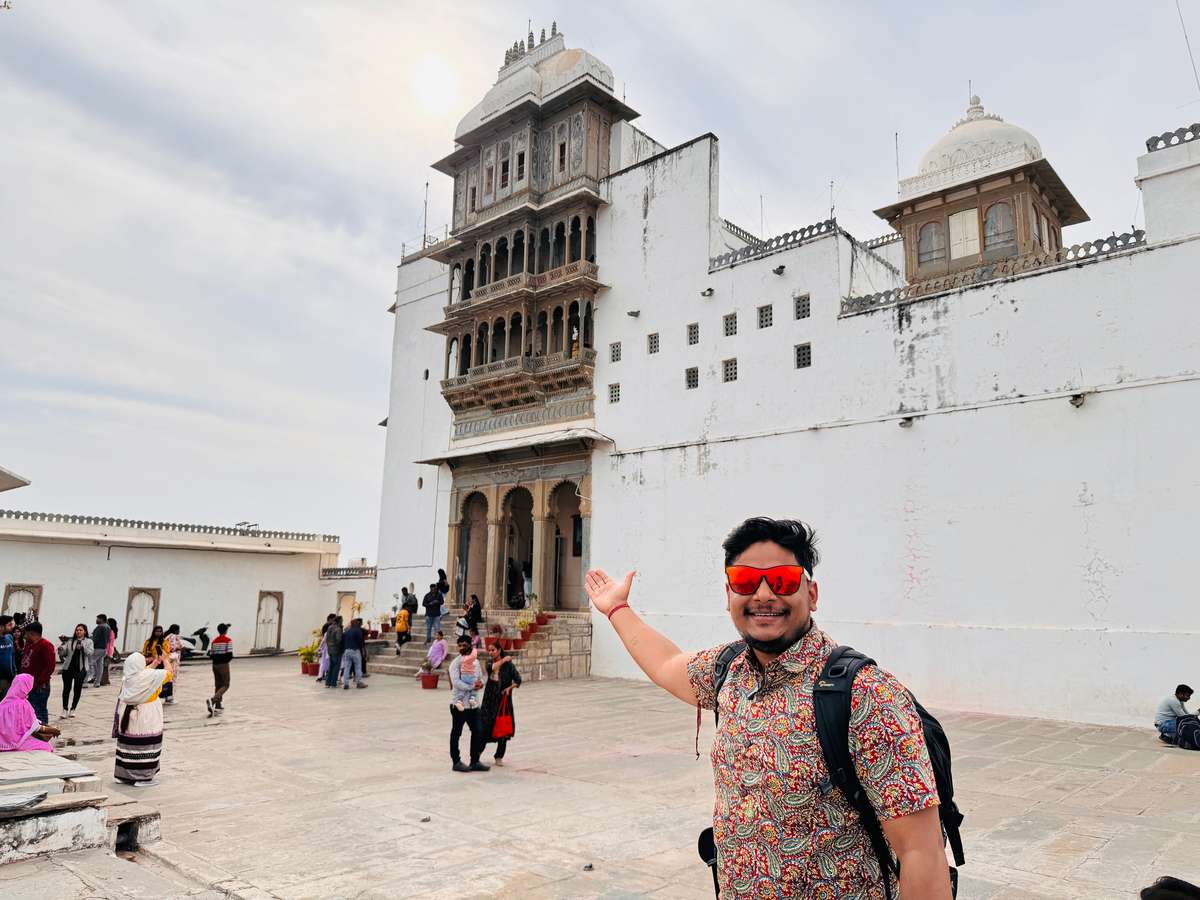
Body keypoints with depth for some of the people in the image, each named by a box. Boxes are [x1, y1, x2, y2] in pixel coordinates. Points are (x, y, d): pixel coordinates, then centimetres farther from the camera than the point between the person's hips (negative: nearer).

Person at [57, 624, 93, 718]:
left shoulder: (88, 641, 3)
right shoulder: (70, 641, 6)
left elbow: (91, 653, -11)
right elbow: (62, 652, 0)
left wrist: (82, 646, -26)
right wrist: (61, 646, -21)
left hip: (81, 669, -1)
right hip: (68, 668, 1)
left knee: (77, 689, 6)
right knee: (67, 689, 0)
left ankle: (72, 709, 19)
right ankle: (65, 709, 9)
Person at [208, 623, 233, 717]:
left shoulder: (214, 641, 8)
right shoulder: (228, 640, -9)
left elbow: (211, 655, 6)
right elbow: (229, 654, -15)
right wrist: (226, 660, 5)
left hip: (215, 664, 6)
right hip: (224, 664, -6)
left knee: (217, 685, 13)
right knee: (225, 685, 0)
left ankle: (218, 707, 14)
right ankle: (212, 700, -22)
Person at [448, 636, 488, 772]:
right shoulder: (456, 663, -9)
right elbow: (456, 682, -19)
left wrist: (480, 683, -8)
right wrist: (471, 687, -24)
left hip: (473, 703, 6)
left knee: (478, 731, 8)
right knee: (456, 733, 4)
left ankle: (475, 762, 18)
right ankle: (456, 762, 16)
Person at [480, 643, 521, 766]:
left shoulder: (509, 664, -7)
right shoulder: (490, 661, 3)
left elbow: (518, 680, -6)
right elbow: (490, 668, -20)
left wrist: (509, 688, -21)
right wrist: (503, 660, -20)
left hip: (503, 699, -2)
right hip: (490, 699, 2)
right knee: (484, 725, -3)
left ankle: (499, 757, 17)